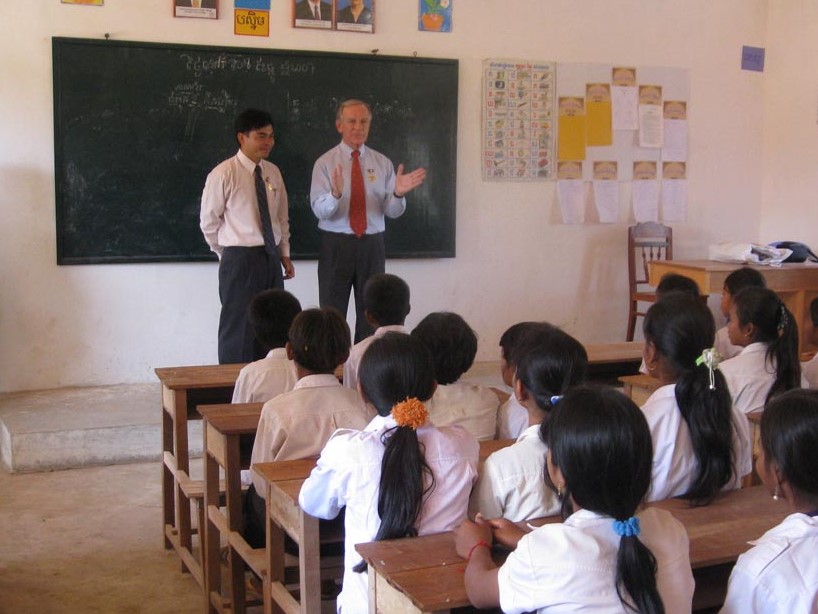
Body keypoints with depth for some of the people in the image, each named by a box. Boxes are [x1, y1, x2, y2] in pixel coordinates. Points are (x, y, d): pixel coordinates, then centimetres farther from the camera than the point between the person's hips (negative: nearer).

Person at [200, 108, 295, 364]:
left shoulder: (273, 172, 8)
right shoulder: (223, 174, -10)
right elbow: (208, 222, -3)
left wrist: (284, 254, 10)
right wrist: (229, 254, 5)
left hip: (271, 258, 6)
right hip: (239, 260, -6)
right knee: (239, 332, -1)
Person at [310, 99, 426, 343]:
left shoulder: (382, 163, 5)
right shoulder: (325, 163, -3)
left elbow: (392, 211, -1)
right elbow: (319, 210, -13)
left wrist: (398, 194, -23)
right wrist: (335, 194, -34)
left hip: (372, 245, 2)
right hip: (336, 245, -2)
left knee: (371, 314, 9)